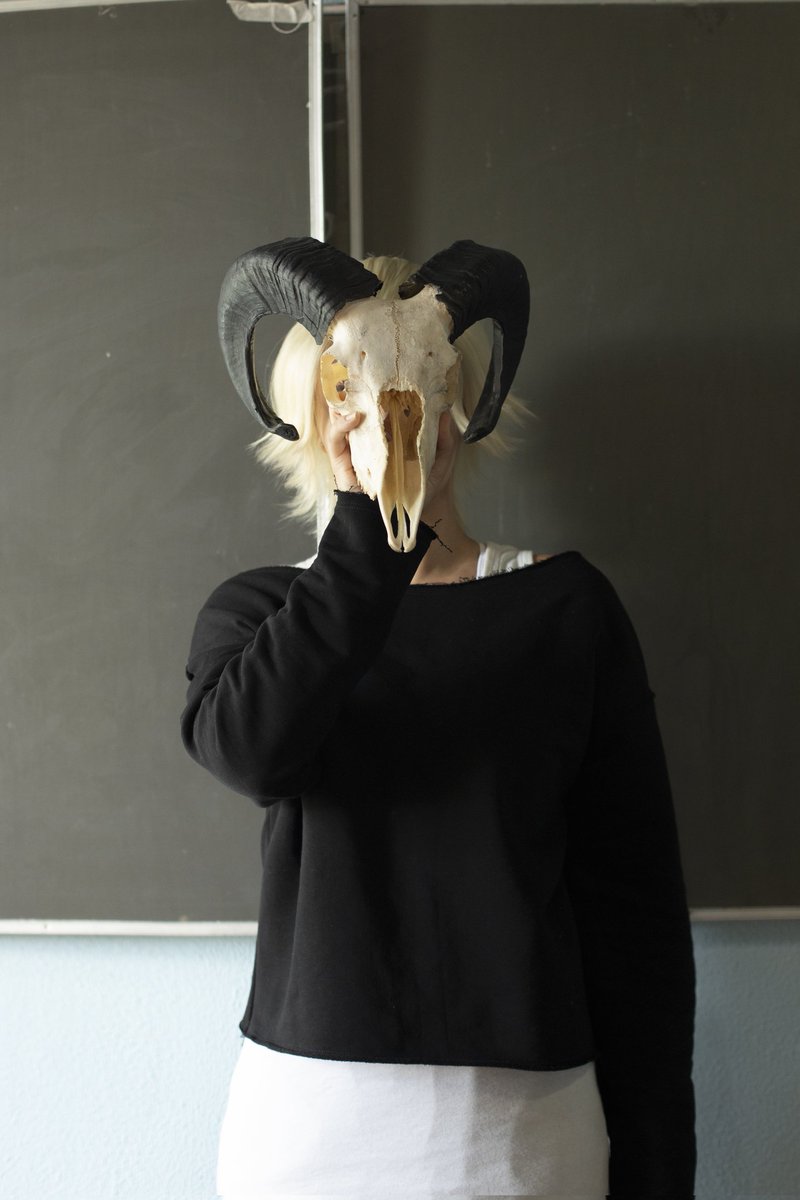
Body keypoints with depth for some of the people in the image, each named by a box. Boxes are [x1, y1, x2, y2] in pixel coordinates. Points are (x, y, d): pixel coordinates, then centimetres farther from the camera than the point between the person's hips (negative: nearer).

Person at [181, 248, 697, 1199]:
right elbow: (250, 752, -19)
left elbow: (636, 900, -1)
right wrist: (368, 520, -22)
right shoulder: (256, 612, 5)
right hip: (307, 1111, 1)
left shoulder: (565, 604, 0)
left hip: (521, 1118, -1)